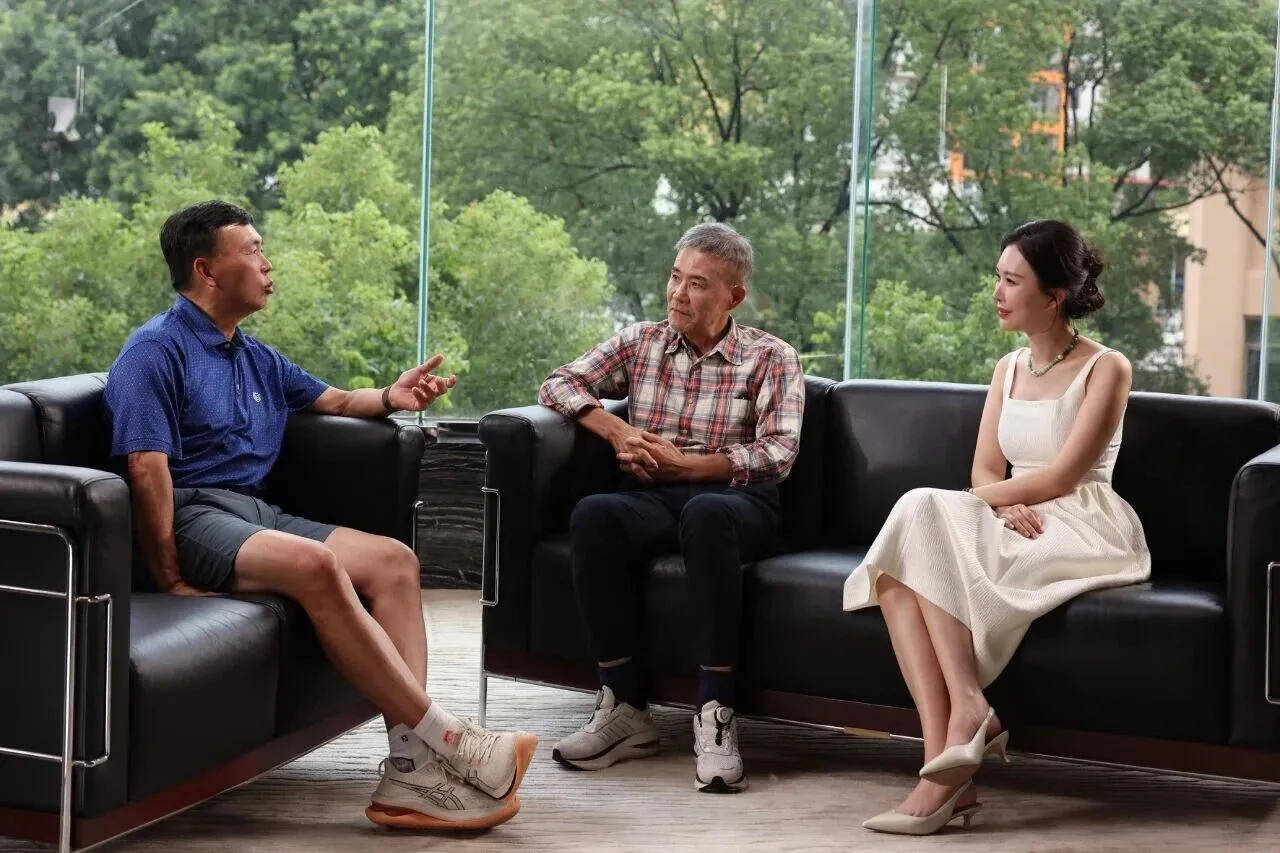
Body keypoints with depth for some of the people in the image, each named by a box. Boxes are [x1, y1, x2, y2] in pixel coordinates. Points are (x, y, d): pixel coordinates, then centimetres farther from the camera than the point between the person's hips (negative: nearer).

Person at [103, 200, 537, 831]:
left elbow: (333, 400, 34)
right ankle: (444, 738, -33)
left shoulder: (255, 359, 24)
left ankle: (410, 769, -25)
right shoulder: (157, 351, -4)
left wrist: (389, 397, 11)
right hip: (191, 517, -9)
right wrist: (170, 580, -20)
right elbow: (147, 469, -13)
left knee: (393, 561, -13)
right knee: (313, 563, -35)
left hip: (256, 512, 9)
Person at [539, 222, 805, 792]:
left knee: (706, 514, -41)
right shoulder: (640, 344, 21)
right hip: (651, 499, 3)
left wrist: (682, 465, -11)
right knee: (593, 515, -34)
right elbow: (559, 384, 15)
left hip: (736, 500, -3)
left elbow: (777, 453, -3)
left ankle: (715, 714, -39)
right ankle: (624, 708, -29)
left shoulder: (770, 358, 10)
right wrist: (618, 433, -2)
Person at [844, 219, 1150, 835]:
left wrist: (987, 496, -4)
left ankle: (969, 711, -30)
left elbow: (1062, 476, -11)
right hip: (1020, 528, 6)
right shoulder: (1010, 368, 19)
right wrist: (1008, 504, -11)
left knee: (924, 513, -29)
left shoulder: (1107, 369, -2)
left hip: (1082, 531, -6)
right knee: (896, 571, -25)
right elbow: (985, 470, 10)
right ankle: (946, 764, -35)